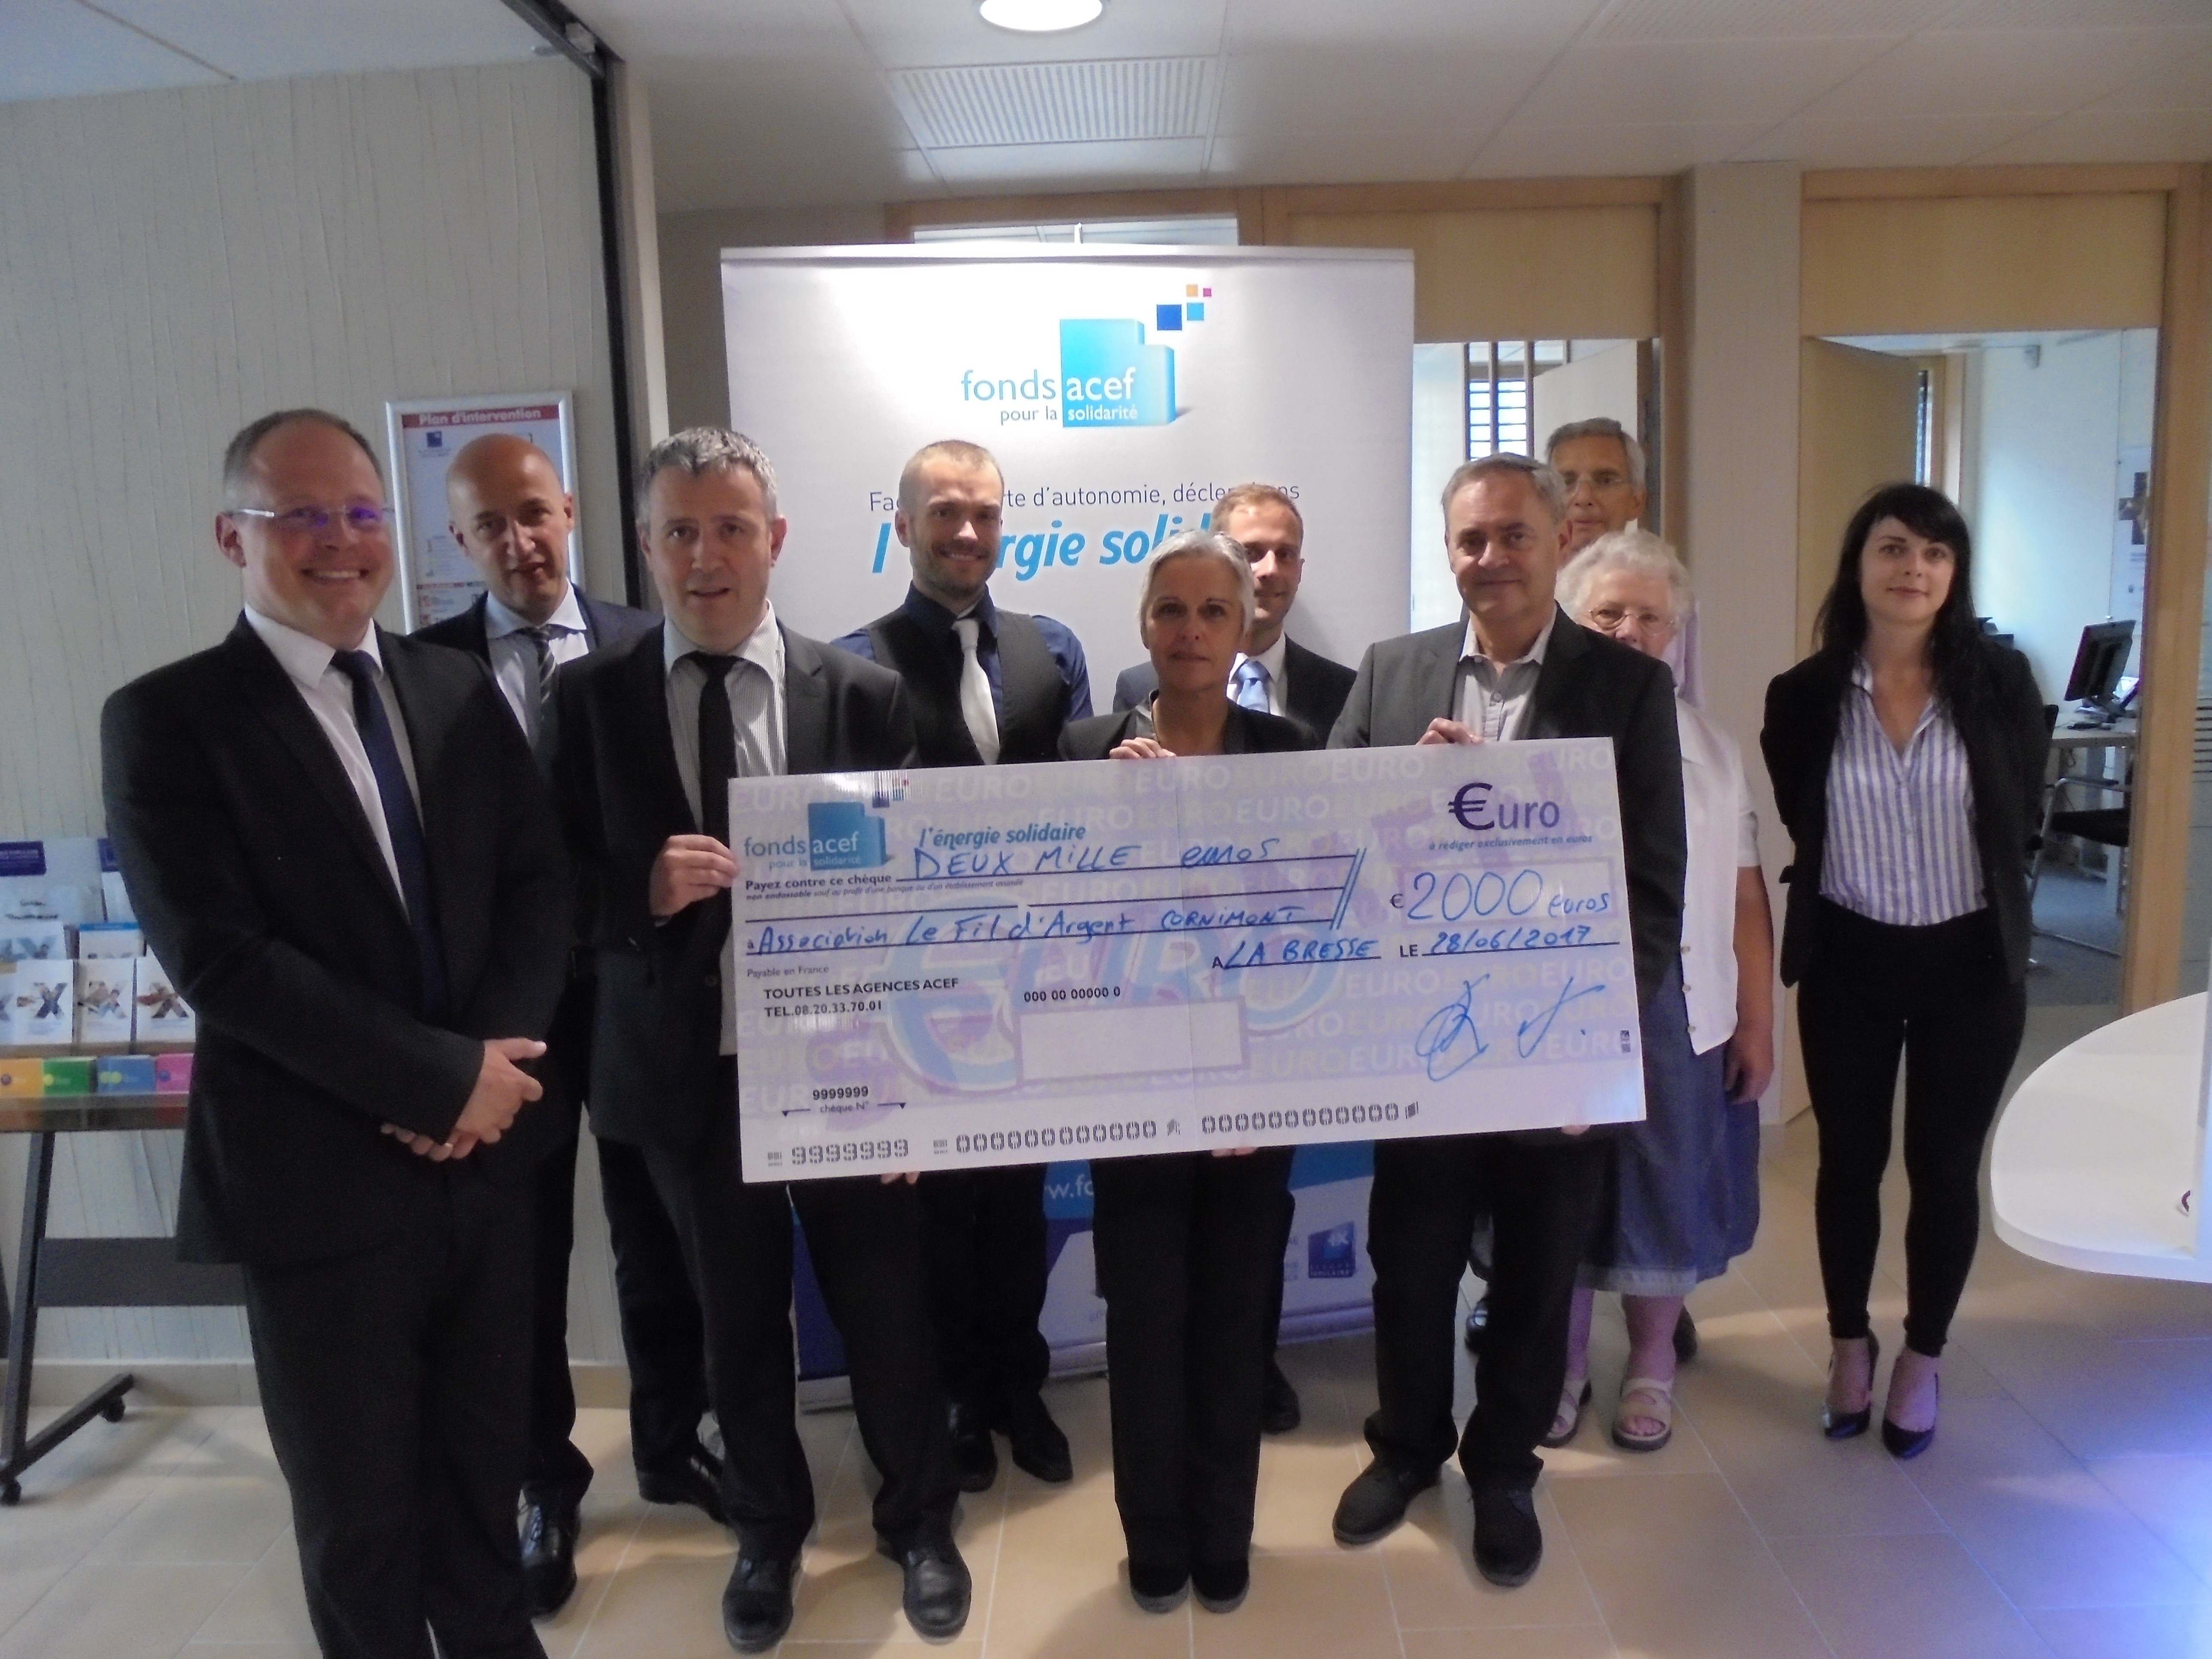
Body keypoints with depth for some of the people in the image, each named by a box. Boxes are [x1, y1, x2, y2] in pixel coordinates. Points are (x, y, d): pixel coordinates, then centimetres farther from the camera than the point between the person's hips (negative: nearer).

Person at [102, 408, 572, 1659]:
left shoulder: (462, 691, 6)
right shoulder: (168, 719, -8)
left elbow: (542, 884, 3)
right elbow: (218, 957, -17)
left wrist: (491, 1060, -13)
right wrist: (443, 1078, -18)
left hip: (486, 1155, 4)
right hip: (321, 1178, -4)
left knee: (485, 1462, 21)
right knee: (358, 1506, 14)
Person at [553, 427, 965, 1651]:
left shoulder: (864, 696, -5)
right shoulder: (591, 698, -3)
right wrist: (645, 890, -23)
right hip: (688, 1071, 1)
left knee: (886, 1315, 14)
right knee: (737, 1325, 18)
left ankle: (918, 1521, 41)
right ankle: (768, 1530, 44)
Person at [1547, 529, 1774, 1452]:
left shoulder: (1712, 750, 4)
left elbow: (1744, 895, 4)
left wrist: (1758, 1022, 3)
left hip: (1682, 1012, 2)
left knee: (1666, 1192, 15)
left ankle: (1651, 1363, 37)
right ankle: (1563, 1362, 33)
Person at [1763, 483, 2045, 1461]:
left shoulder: (2000, 681, -8)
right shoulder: (1803, 696, -7)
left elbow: (2022, 820, 3)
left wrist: (1978, 898, 6)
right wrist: (1864, 883, 6)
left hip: (1970, 961, 0)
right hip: (1849, 961, 0)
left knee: (1945, 1167, 11)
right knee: (1850, 1160, 13)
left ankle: (1922, 1362, 30)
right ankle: (1850, 1347, 33)